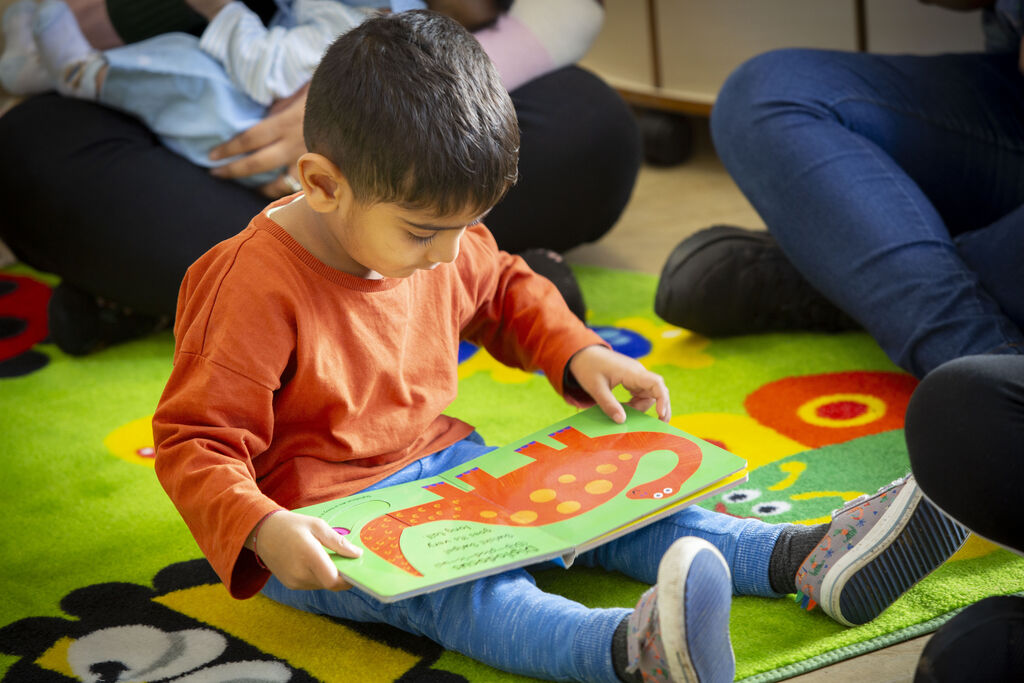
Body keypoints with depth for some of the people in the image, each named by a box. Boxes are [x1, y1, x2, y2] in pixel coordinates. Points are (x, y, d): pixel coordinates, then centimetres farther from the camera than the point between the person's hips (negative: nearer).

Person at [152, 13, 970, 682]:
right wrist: (264, 533, -39)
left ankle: (803, 561, -14)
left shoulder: (438, 243, 2)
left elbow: (505, 289, 24)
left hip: (443, 469, 9)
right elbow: (195, 445, -22)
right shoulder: (255, 288, -23)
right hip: (331, 526, -8)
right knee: (462, 588, -36)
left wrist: (576, 352, 7)